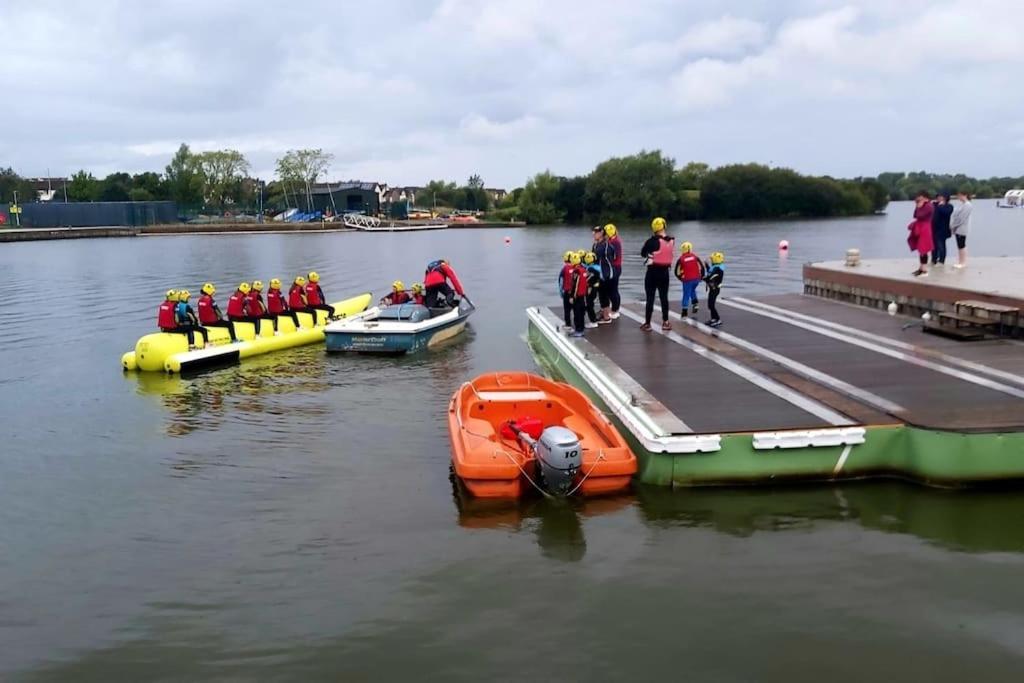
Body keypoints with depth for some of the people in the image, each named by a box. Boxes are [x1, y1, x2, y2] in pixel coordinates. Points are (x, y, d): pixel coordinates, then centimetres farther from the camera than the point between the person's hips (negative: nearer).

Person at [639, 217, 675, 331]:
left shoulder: (652, 241, -14)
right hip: (664, 272, 4)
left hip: (653, 272, -4)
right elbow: (672, 255, 9)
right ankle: (665, 323, 16)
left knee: (650, 298, 1)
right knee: (664, 297, 12)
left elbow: (642, 254, -2)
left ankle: (647, 323, 5)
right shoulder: (671, 241, -1)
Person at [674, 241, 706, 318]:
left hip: (687, 280, -3)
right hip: (697, 279, 3)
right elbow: (702, 267, 3)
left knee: (686, 295, 7)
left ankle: (684, 313, 8)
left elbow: (677, 272, 0)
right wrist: (702, 276, 15)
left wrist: (681, 278, 16)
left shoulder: (681, 259, -2)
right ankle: (695, 303, 14)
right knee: (692, 290, 30)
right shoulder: (695, 256, 4)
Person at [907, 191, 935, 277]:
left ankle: (925, 271, -7)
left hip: (924, 229, -11)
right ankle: (921, 268, 21)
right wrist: (916, 206, 8)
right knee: (920, 249, 14)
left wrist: (919, 207, -12)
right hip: (920, 229, 11)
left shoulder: (928, 206, -16)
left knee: (923, 249, -9)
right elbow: (915, 215, 15)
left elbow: (919, 216, -22)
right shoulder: (923, 206, 15)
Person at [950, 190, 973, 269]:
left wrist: (954, 225, -11)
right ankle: (960, 261, 17)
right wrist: (953, 225, 1)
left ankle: (963, 262, 2)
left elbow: (962, 217, -17)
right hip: (957, 228, 9)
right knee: (960, 245, 12)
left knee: (961, 245, -4)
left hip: (962, 228, -9)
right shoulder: (960, 204, 14)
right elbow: (955, 214, 12)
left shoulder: (967, 205, -13)